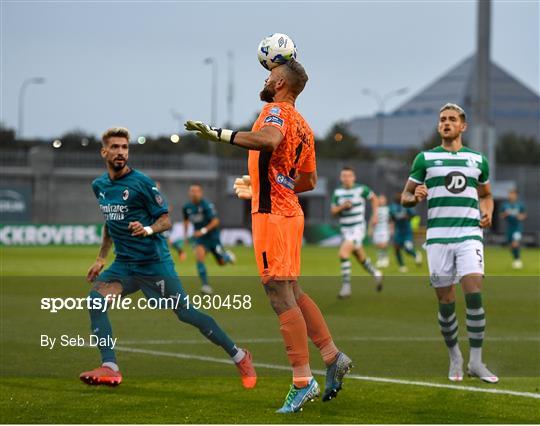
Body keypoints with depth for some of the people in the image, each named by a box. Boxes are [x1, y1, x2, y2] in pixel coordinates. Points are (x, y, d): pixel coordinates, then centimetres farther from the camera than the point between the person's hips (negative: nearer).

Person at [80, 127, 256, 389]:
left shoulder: (141, 183, -11)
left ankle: (239, 357, 14)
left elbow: (166, 221, -8)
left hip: (154, 262, -5)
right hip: (124, 264, 6)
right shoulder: (99, 186, 8)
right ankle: (109, 369, -21)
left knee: (185, 313, -2)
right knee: (96, 298, -19)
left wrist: (148, 230, -28)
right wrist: (101, 259, 19)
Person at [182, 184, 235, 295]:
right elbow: (186, 220, 17)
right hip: (198, 236, 3)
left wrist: (204, 230, -31)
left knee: (222, 262, 8)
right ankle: (205, 285, -20)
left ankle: (227, 255, 48)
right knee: (199, 256, -23)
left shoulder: (206, 205, -20)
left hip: (212, 235, -3)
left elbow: (215, 221, -22)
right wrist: (185, 234, 11)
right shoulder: (186, 207, -4)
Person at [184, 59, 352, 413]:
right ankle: (333, 357, 18)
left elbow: (269, 139, -34)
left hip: (272, 215, -9)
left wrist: (221, 134, -31)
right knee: (292, 293, 17)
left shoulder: (277, 110, -9)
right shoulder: (303, 126, 18)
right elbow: (309, 181, 24)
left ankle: (303, 382, -7)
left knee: (281, 297, -7)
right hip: (289, 210, 9)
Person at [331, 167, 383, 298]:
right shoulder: (338, 192, 4)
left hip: (358, 228, -5)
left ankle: (346, 286, -19)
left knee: (343, 252, -23)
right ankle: (376, 274, 42)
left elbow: (374, 198, 9)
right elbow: (333, 211, 5)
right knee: (361, 258, 15)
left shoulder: (361, 189, -7)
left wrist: (374, 215, 3)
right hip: (345, 229, 5)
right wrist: (342, 206, -14)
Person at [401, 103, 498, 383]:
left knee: (474, 294, -15)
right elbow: (405, 197, 11)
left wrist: (487, 212, 4)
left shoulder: (478, 160, 13)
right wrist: (416, 197, -13)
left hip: (470, 235, 0)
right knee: (446, 302, 2)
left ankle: (476, 361, -8)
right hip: (438, 237, 0)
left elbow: (486, 194, 26)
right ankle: (455, 358, 19)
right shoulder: (425, 158, 8)